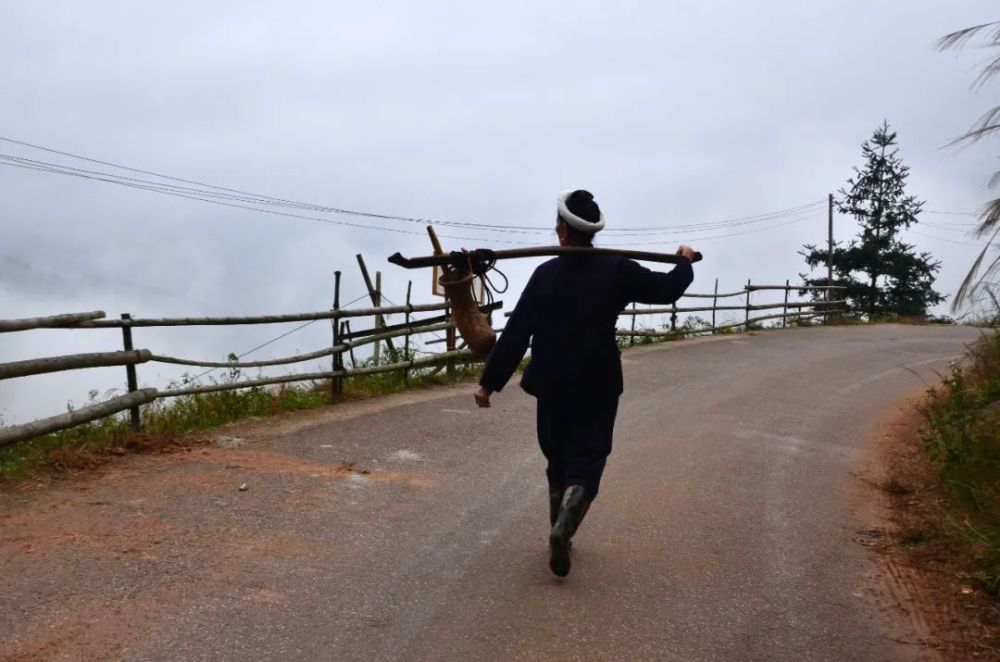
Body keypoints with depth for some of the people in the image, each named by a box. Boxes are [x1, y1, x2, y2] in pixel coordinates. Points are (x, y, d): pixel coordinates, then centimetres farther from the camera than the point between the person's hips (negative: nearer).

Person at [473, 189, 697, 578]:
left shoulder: (546, 274, -5)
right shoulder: (616, 270, -7)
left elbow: (516, 333, -6)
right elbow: (667, 290, 4)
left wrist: (489, 382, -1)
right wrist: (685, 262, 26)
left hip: (552, 386, 2)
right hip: (598, 387, -1)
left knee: (557, 461, 18)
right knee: (586, 462, 2)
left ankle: (560, 533, 25)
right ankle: (563, 526, -23)